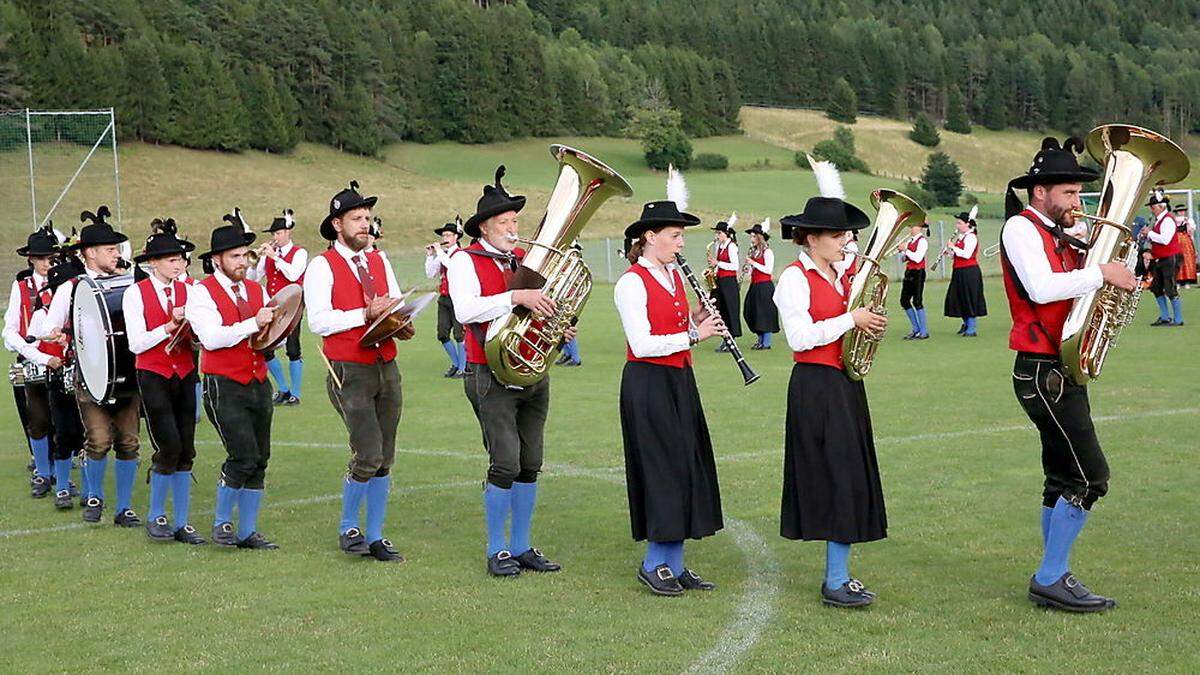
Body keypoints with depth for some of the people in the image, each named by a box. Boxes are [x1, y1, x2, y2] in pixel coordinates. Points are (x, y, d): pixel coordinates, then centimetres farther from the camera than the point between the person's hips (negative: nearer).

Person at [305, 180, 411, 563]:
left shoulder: (380, 262, 16)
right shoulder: (323, 266, -4)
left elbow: (398, 308, 18)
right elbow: (319, 321, -14)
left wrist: (401, 325, -5)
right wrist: (366, 315, -18)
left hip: (386, 368, 6)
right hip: (350, 371, -6)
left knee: (384, 460, 8)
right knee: (368, 456, -13)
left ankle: (375, 537, 17)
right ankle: (348, 529, 7)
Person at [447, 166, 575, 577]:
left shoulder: (525, 260, 14)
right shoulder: (465, 261, -5)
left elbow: (540, 306, 25)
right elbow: (466, 311, -22)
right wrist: (517, 297, -29)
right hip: (492, 377, -6)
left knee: (530, 464, 9)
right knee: (506, 463, -10)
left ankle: (522, 547, 20)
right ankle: (497, 550, 4)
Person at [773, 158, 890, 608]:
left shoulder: (842, 274, 13)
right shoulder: (794, 279, -11)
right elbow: (801, 338, -19)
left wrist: (872, 324, 6)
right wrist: (851, 321, -16)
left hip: (846, 385, 8)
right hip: (815, 388, -8)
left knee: (850, 480, 8)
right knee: (834, 479, -9)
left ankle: (839, 574, 15)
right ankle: (835, 582, -5)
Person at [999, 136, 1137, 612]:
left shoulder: (1062, 236, 16)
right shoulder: (1021, 228, -11)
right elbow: (1042, 289, -26)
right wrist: (1101, 274, -20)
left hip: (1062, 372, 10)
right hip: (1043, 372, -10)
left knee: (1062, 480, 13)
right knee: (1089, 476, -11)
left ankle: (1054, 580, 19)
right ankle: (1051, 579, -5)